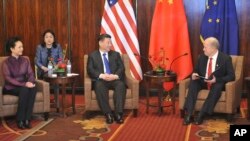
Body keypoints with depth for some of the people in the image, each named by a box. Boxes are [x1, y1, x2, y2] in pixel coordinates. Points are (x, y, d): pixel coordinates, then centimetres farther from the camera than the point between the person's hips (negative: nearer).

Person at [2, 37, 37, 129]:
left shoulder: (25, 60, 10)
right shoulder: (6, 63, -6)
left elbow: (30, 74, 4)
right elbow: (8, 78, -16)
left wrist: (30, 82, -21)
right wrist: (24, 84, -26)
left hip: (24, 86, 4)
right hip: (11, 88, -4)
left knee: (33, 88, -31)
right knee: (24, 90, -35)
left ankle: (27, 119, -30)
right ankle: (20, 120, -27)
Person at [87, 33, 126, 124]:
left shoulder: (116, 54, 20)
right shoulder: (92, 55, 13)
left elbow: (121, 68, 7)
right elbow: (90, 70, -1)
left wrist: (115, 76, -16)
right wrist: (101, 75, -20)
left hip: (114, 79, 2)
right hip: (100, 80, -1)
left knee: (121, 85, -32)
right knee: (99, 86, -36)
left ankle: (118, 114, -36)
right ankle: (108, 114, -36)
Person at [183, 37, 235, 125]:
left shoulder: (226, 58, -11)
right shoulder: (202, 57, 2)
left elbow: (232, 76, -13)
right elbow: (196, 71, 12)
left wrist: (216, 80, -28)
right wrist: (194, 75, -14)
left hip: (217, 84, -4)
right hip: (203, 82, 4)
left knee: (217, 86, -38)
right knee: (193, 82, -26)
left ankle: (202, 114, -35)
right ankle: (189, 114, -33)